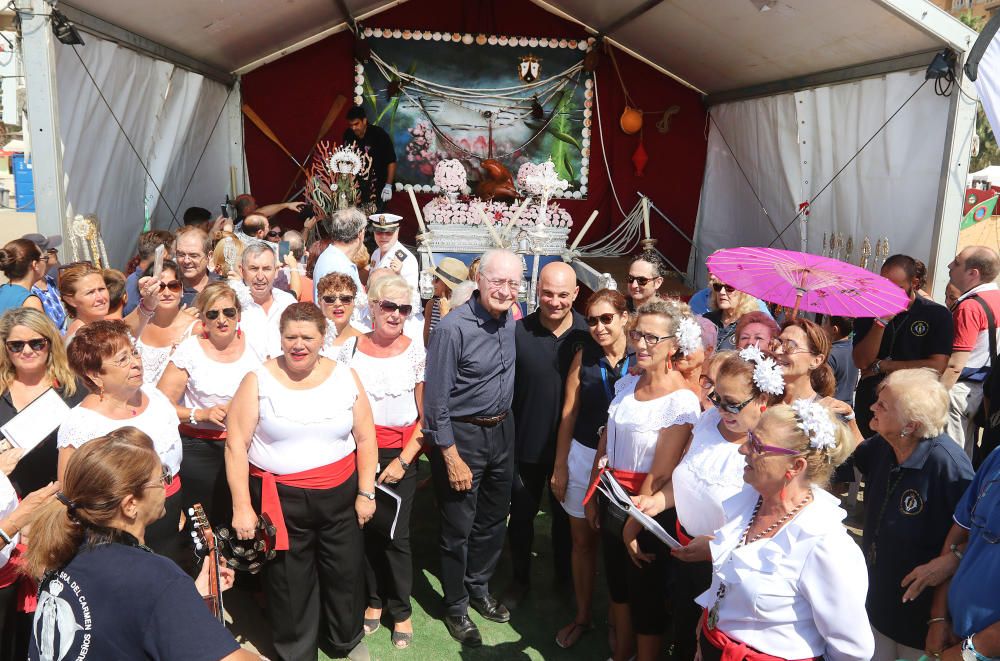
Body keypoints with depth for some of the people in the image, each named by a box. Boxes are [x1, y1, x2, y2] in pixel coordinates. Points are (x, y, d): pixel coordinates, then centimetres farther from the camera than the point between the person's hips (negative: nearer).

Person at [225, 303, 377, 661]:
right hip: (280, 501, -2)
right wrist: (242, 507, -10)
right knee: (289, 583, 12)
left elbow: (365, 438, 3)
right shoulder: (258, 381, -7)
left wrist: (366, 493, 0)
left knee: (346, 573, 16)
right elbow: (236, 446, -7)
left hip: (340, 497, 2)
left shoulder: (345, 376, -1)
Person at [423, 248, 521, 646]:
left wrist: (505, 424, 14)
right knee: (458, 528, 8)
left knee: (494, 520, 20)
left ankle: (478, 589, 42)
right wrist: (452, 457, -18)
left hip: (502, 431, 7)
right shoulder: (453, 329, -22)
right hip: (462, 436, -6)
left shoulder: (510, 322, 0)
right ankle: (455, 608, 29)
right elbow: (436, 400, -19)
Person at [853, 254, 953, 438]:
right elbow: (861, 362, -10)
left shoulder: (938, 315, -7)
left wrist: (881, 365, -13)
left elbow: (937, 366, -17)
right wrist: (881, 322, -21)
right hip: (869, 403, 2)